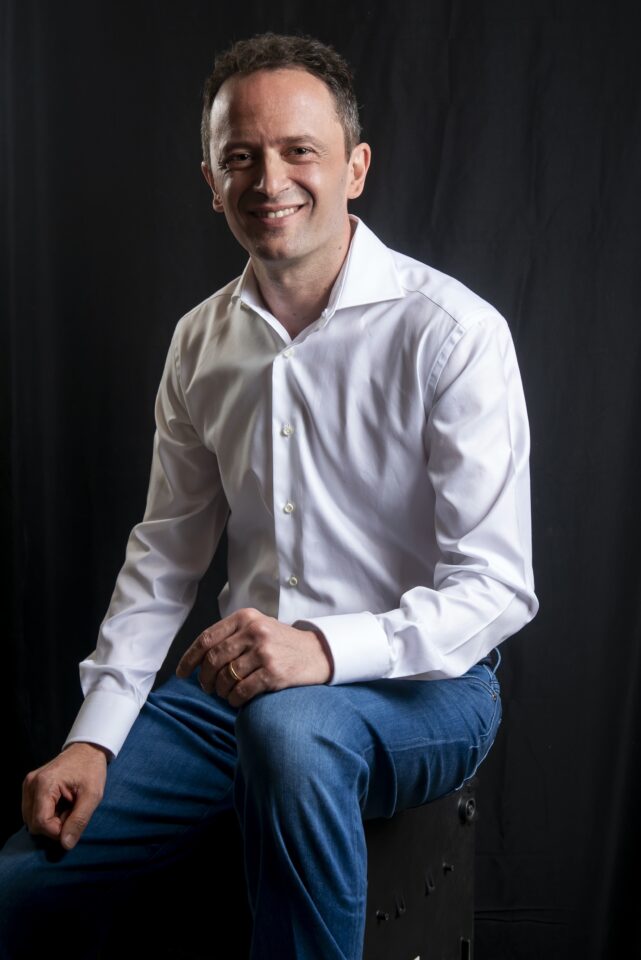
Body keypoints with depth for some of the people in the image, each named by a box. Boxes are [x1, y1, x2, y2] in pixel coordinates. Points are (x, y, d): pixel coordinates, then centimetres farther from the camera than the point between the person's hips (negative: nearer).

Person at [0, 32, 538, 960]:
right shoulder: (200, 342, 5)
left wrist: (326, 649, -33)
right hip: (241, 677, 5)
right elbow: (165, 554, 10)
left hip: (420, 684, -4)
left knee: (290, 727, -38)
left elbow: (498, 588, -16)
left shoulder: (452, 333, -13)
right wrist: (93, 737, 1)